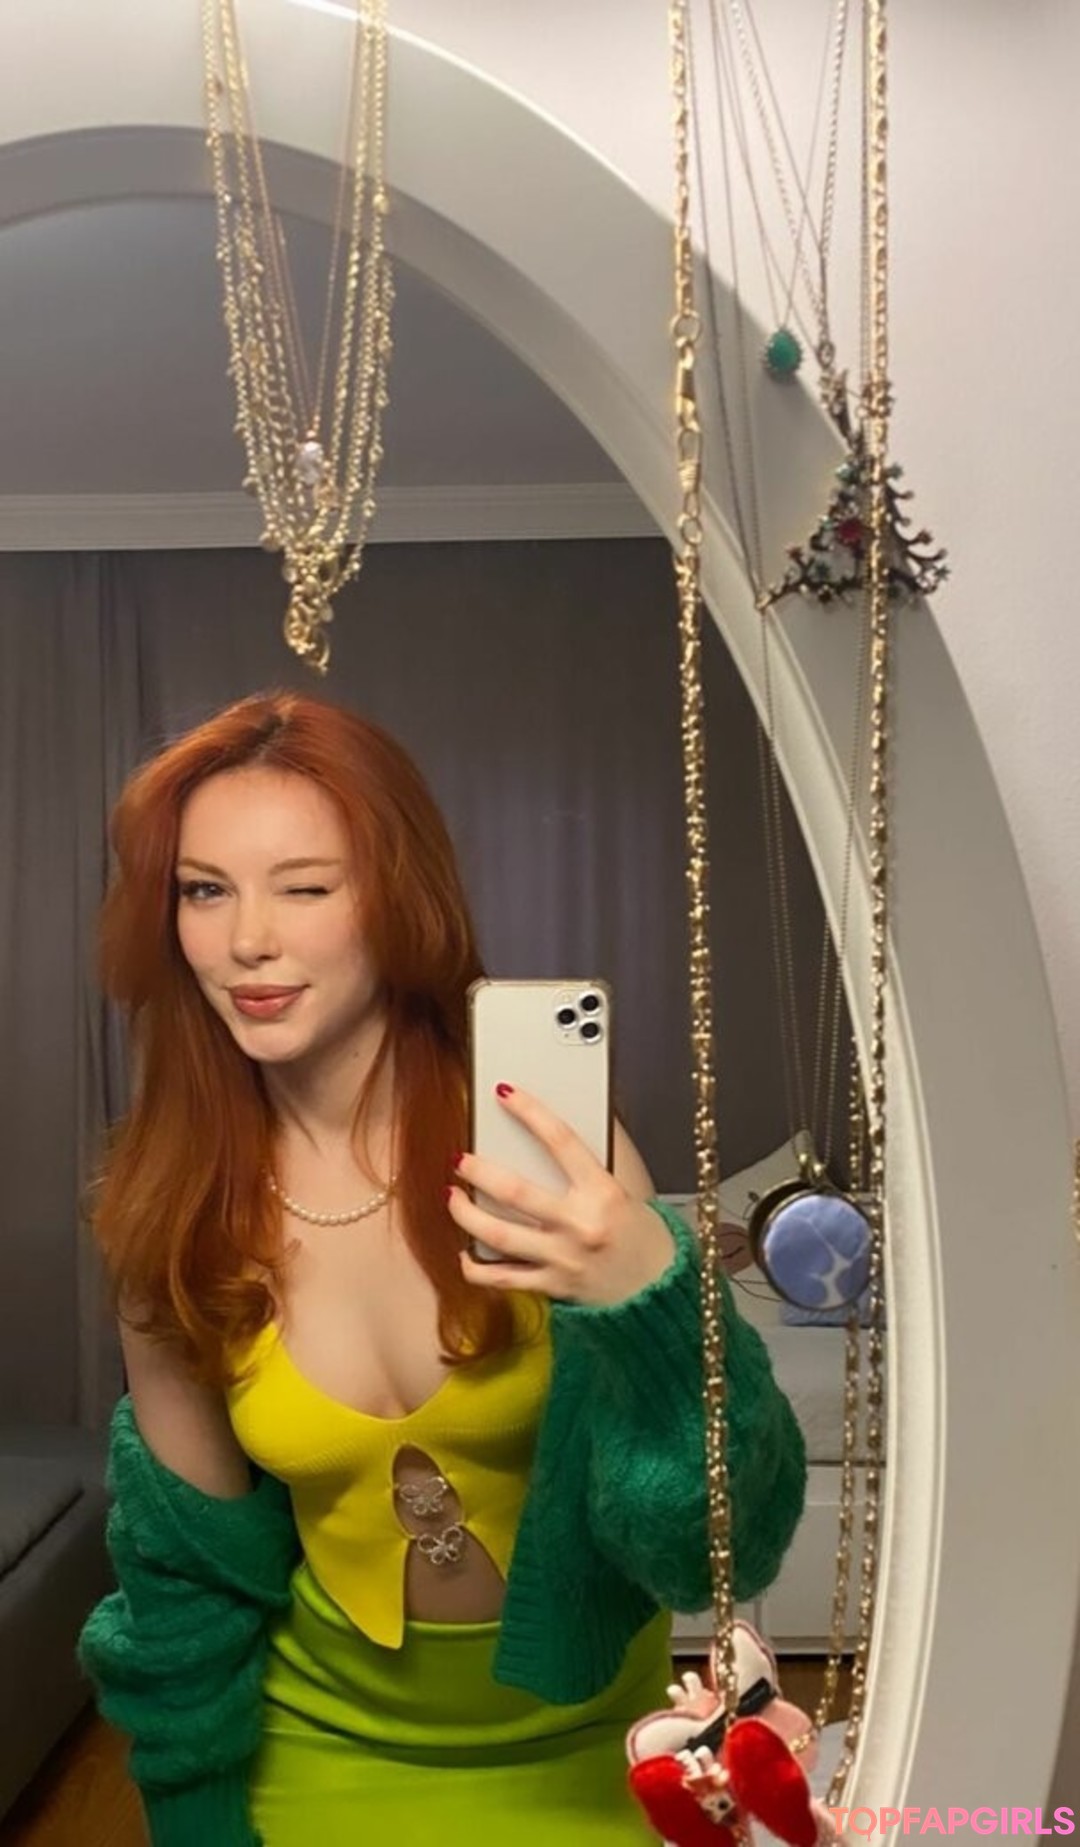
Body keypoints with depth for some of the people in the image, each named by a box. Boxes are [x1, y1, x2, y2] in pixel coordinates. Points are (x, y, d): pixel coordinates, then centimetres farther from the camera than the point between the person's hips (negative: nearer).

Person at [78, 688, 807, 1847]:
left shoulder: (532, 1134, -25)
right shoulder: (168, 1195, -17)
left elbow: (729, 1535, -24)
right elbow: (194, 1538, -2)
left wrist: (646, 1290, -42)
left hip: (577, 1740, -1)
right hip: (331, 1750, 1)